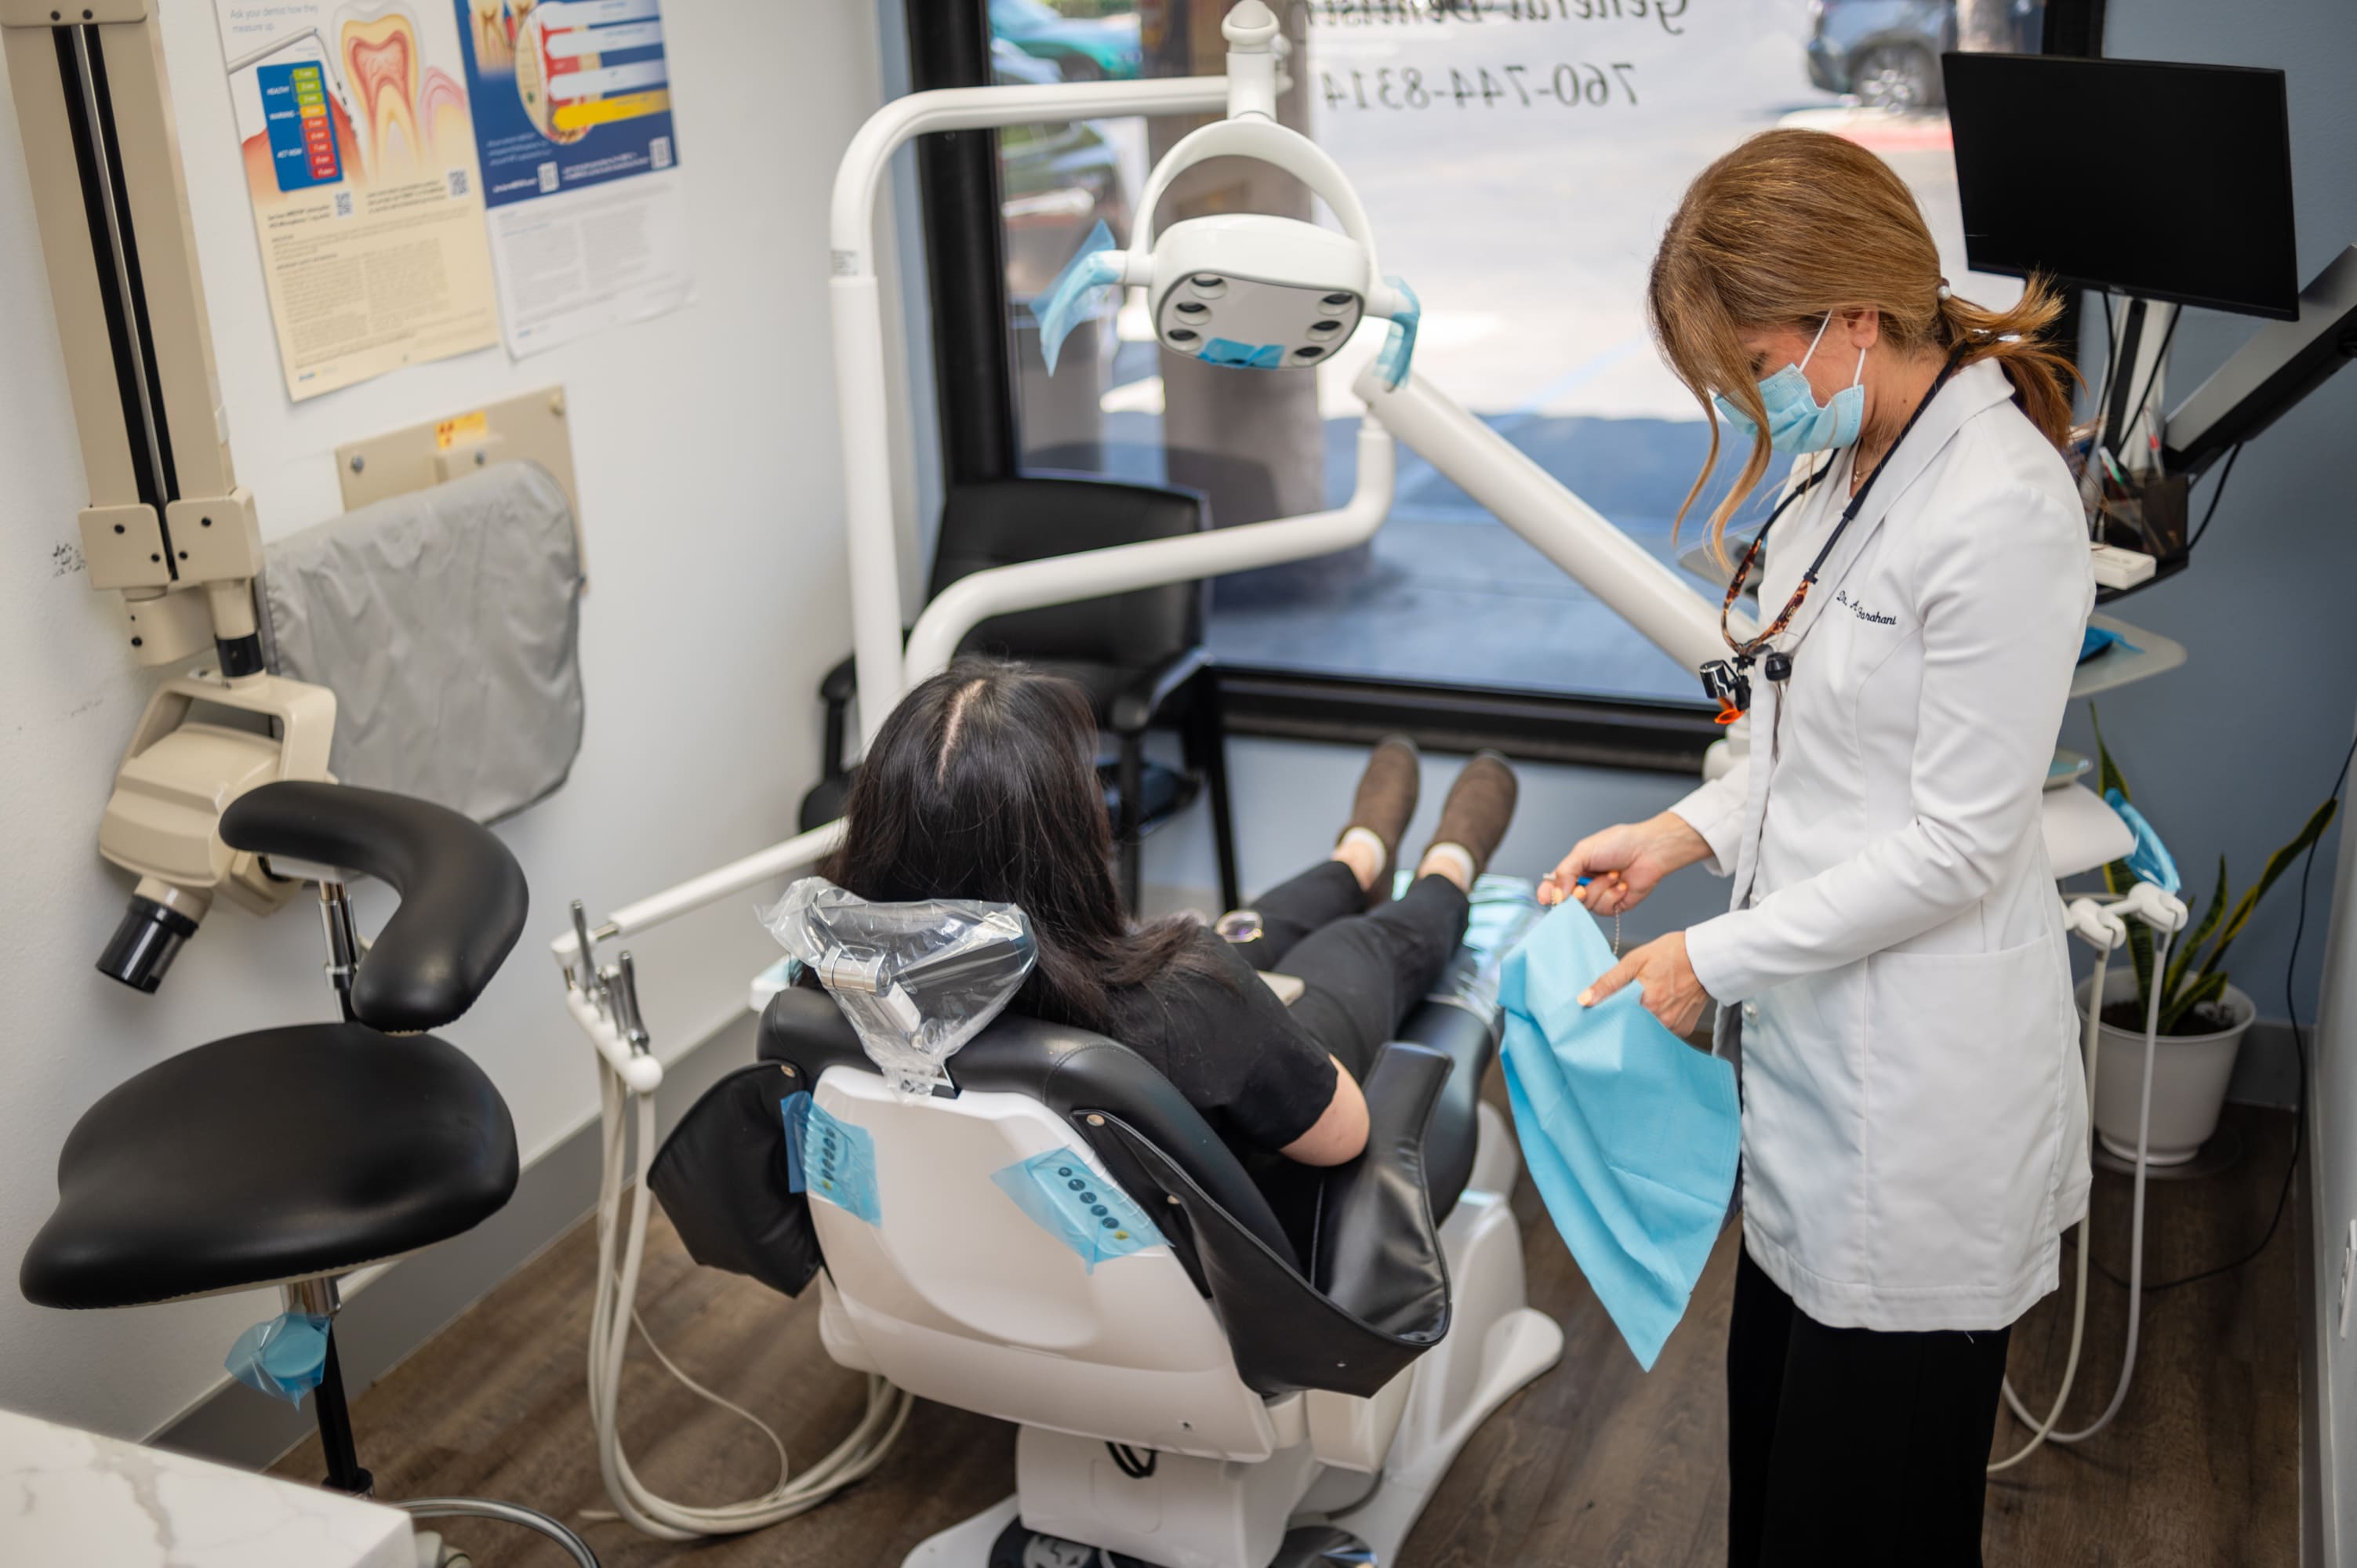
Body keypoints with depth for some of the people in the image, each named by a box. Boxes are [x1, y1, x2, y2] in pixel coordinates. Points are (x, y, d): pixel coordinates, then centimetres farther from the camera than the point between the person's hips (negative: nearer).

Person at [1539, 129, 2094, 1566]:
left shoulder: (2001, 513, -22)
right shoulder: (1846, 466, 7)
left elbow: (1956, 847, -21)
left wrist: (1717, 959, -14)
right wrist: (1684, 834, 4)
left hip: (1923, 1095, -9)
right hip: (1816, 1046, 9)